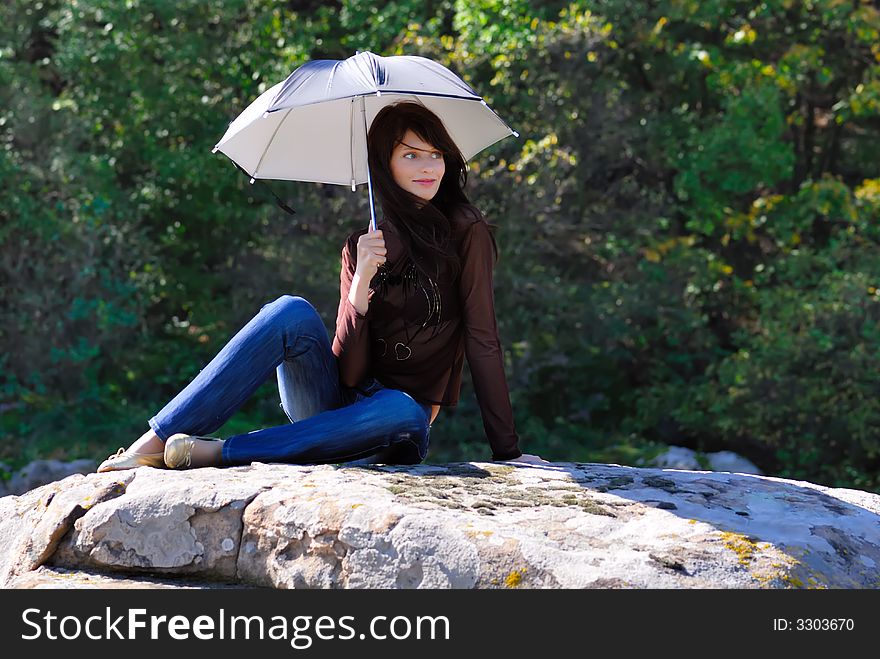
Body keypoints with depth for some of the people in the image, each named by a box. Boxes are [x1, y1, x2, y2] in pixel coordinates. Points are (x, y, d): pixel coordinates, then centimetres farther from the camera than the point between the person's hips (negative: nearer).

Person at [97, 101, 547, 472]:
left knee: (403, 412, -39)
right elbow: (348, 371, -5)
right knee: (292, 312, -26)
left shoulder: (466, 234, -2)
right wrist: (361, 285, -21)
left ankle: (219, 452, -35)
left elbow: (482, 340, -7)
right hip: (333, 401, 2)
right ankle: (155, 441, -30)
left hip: (388, 432, -2)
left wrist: (507, 452, -13)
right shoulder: (363, 247, 6)